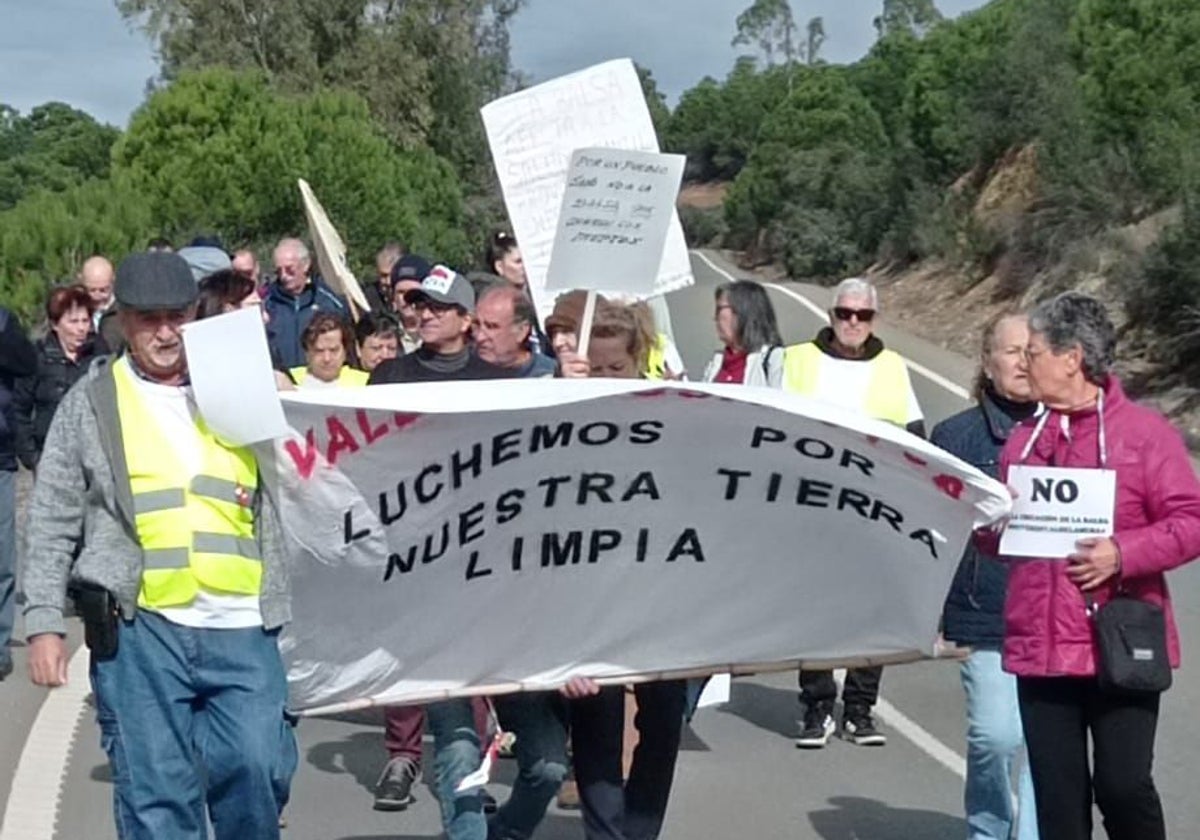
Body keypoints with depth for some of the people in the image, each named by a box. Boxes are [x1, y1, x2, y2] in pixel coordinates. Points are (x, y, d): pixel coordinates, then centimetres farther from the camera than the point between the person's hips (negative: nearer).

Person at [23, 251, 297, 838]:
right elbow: (52, 523, 8)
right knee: (155, 793, -1)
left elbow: (278, 506, 21)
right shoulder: (91, 401, 9)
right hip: (139, 626, -1)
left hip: (241, 626, 2)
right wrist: (43, 622, 1)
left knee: (259, 772, -4)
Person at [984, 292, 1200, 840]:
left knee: (1122, 784, -6)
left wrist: (1123, 553, -20)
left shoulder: (1143, 431, -3)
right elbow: (1001, 540, 21)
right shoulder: (1023, 440, 13)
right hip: (1040, 649, 5)